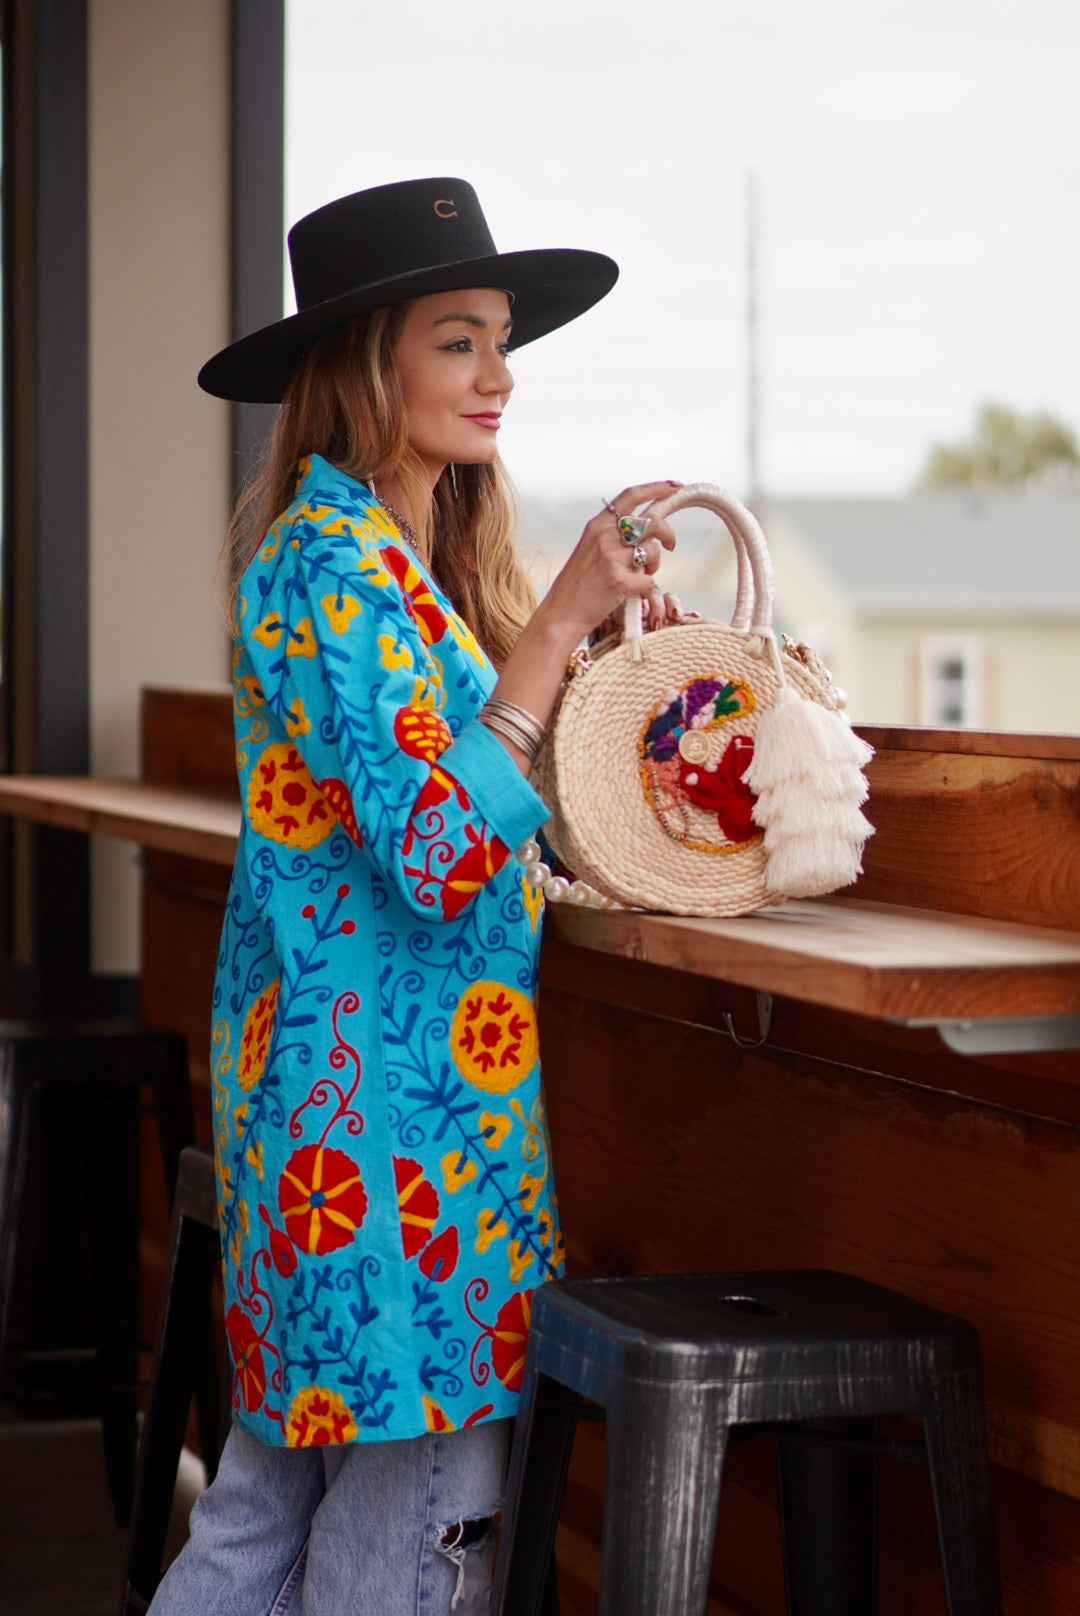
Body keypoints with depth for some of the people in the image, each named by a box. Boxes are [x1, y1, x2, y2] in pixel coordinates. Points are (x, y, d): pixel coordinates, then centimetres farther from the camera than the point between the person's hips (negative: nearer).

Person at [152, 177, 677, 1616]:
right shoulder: (335, 565, -16)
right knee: (419, 1486, -1)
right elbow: (443, 856, -23)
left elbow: (482, 810, 18)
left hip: (316, 1079, 10)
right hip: (390, 1100, -10)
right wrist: (559, 622, -22)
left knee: (278, 1474, 15)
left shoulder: (408, 560, 13)